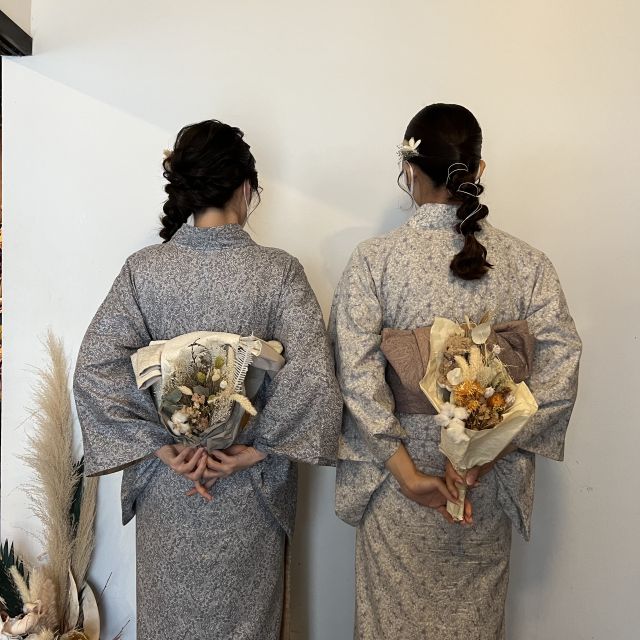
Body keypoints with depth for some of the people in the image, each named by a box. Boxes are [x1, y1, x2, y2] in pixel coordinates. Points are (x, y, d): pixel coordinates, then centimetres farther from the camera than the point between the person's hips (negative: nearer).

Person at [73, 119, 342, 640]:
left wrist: (160, 446, -10)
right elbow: (313, 375, -21)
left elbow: (93, 368, -13)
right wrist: (257, 449, -13)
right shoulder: (278, 271, -14)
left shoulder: (143, 269, -9)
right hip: (252, 488, -1)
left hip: (165, 481, 2)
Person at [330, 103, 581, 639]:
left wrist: (405, 470, -13)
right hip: (488, 485, 2)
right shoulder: (526, 263, -6)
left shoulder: (373, 260, -13)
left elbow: (358, 375, -17)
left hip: (396, 475, -1)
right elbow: (559, 372, -10)